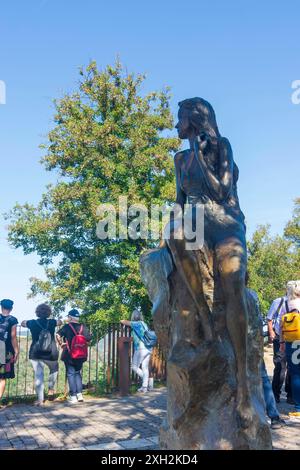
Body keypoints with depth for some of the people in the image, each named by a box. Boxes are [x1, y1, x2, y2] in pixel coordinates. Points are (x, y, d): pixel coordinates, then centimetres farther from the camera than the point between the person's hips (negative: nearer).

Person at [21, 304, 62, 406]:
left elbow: (22, 323, 21)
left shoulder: (32, 323, 0)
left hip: (35, 354, 0)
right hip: (50, 353, 0)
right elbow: (60, 322, 21)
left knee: (38, 375, 2)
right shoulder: (51, 322, -1)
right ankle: (51, 390, 23)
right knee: (54, 370, 26)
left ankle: (40, 400, 1)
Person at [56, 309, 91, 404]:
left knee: (70, 374, 4)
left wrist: (61, 344, -5)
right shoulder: (84, 327, 2)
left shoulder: (67, 327, -8)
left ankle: (73, 397, 2)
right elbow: (88, 339, 2)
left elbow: (58, 335, -19)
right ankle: (79, 394, 13)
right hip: (81, 355, 4)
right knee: (78, 373, 18)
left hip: (69, 354, -4)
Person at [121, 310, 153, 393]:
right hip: (148, 349, 7)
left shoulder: (136, 324, -5)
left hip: (141, 348, -7)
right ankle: (145, 387, 8)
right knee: (145, 367, 9)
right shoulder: (144, 324, 14)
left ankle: (148, 380, -4)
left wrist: (122, 321, 20)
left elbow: (123, 321, -5)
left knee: (134, 367, 3)